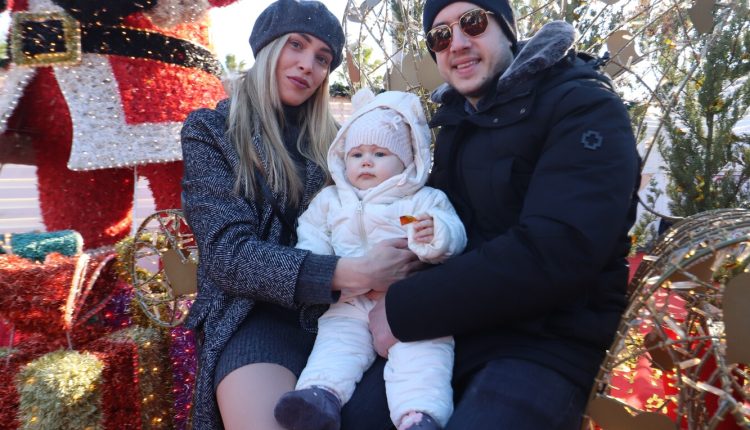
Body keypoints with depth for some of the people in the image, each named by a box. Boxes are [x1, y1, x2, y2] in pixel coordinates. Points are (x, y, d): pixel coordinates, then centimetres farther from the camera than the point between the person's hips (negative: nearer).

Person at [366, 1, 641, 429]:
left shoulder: (584, 107, -10)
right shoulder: (456, 123, 13)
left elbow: (553, 255, -23)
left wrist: (405, 310, -20)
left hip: (545, 343, -6)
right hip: (453, 327, 6)